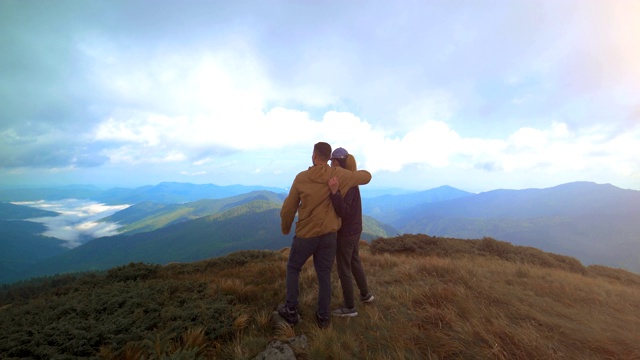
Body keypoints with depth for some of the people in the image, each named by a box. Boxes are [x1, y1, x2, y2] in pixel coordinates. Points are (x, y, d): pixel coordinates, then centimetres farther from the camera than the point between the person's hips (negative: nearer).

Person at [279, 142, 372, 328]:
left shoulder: (301, 177, -12)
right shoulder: (339, 175, -9)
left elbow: (288, 208, -5)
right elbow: (366, 177, 7)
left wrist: (285, 228, 13)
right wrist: (353, 172, 27)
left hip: (306, 234, -2)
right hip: (329, 235, 2)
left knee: (293, 269, 21)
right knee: (324, 275, 17)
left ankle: (291, 311, 31)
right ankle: (323, 316, 30)